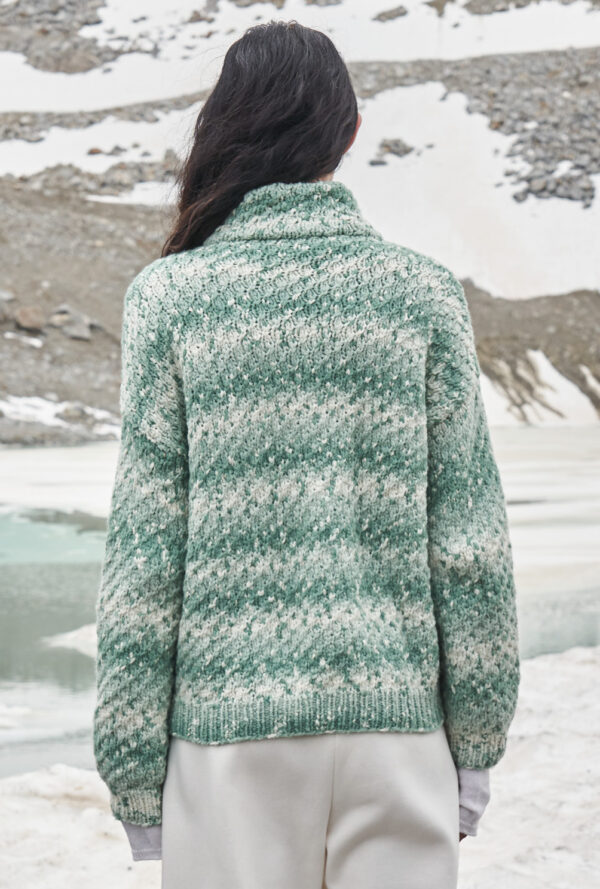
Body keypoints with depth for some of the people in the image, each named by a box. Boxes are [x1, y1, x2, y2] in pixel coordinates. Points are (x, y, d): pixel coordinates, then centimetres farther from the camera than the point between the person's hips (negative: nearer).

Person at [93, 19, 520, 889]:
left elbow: (145, 554, -4)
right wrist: (477, 748, 10)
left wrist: (134, 775, 5)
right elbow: (471, 541, 0)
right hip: (398, 720, 1)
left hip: (229, 727, -1)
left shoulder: (170, 298, -4)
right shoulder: (424, 293, -1)